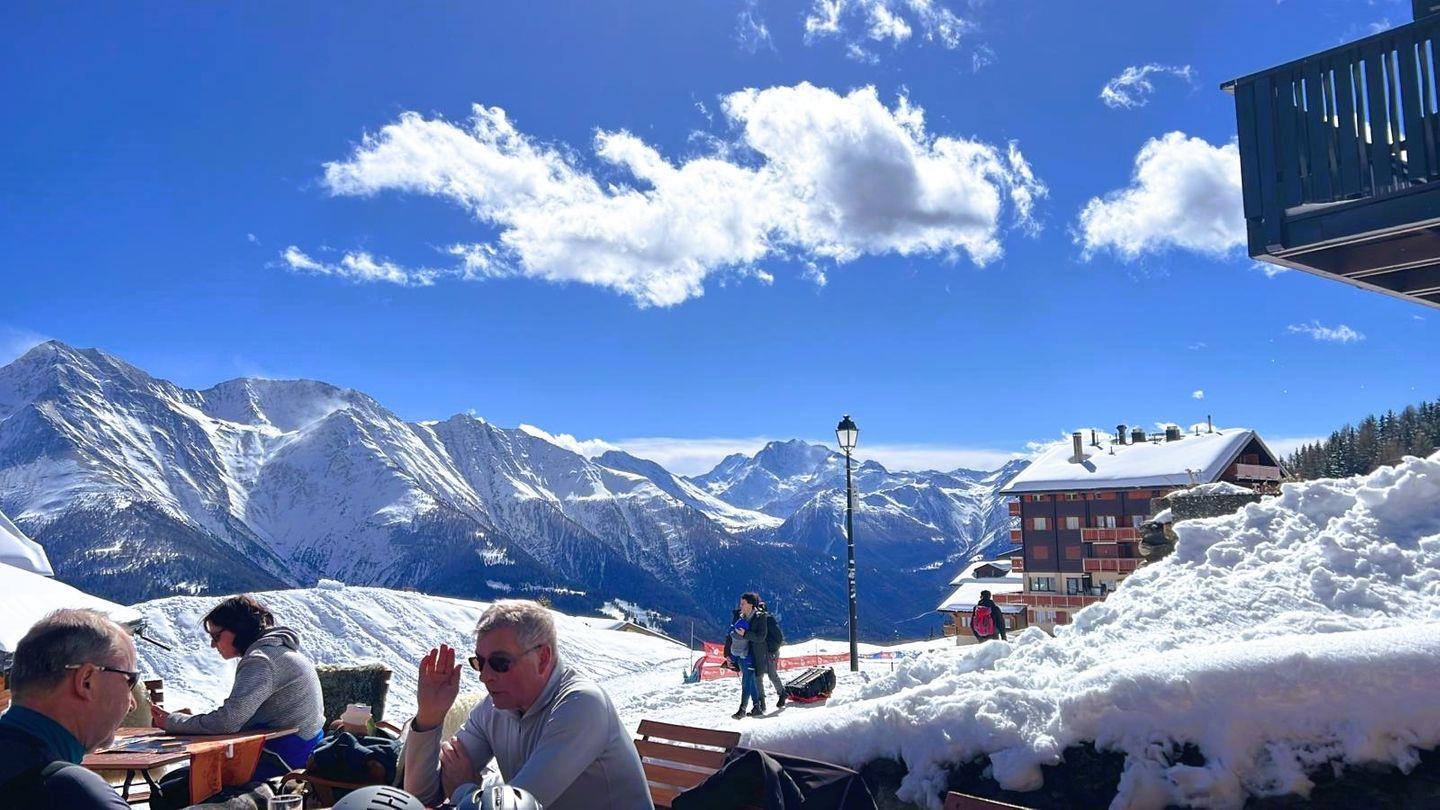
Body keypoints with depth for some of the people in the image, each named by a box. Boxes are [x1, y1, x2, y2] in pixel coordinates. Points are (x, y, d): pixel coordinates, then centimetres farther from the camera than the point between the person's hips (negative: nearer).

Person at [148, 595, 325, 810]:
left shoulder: (262, 660, -16)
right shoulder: (275, 650, 15)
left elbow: (228, 721, -22)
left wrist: (171, 721, -7)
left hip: (278, 764, -10)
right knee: (169, 781, 13)